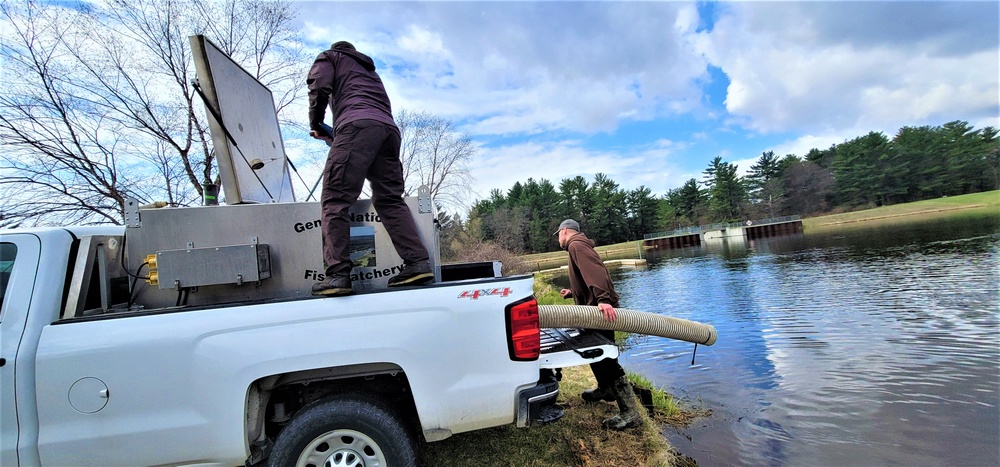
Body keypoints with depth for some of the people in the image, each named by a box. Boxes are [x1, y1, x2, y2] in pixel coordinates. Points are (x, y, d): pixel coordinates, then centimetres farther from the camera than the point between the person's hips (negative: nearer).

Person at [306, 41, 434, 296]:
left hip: (358, 124, -6)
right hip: (389, 127, 6)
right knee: (390, 199, 5)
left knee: (335, 200, -10)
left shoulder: (329, 57, 26)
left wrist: (316, 125, 19)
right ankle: (418, 263, -10)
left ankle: (337, 274, -22)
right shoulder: (369, 70, 43)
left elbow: (319, 88, 5)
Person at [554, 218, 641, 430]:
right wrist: (572, 292, 32)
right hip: (595, 307, 11)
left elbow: (594, 271, -26)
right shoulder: (580, 245, 22)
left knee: (607, 359, -9)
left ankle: (629, 412, -5)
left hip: (601, 308, -11)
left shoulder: (576, 245, -10)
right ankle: (605, 389, 42)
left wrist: (603, 299, -38)